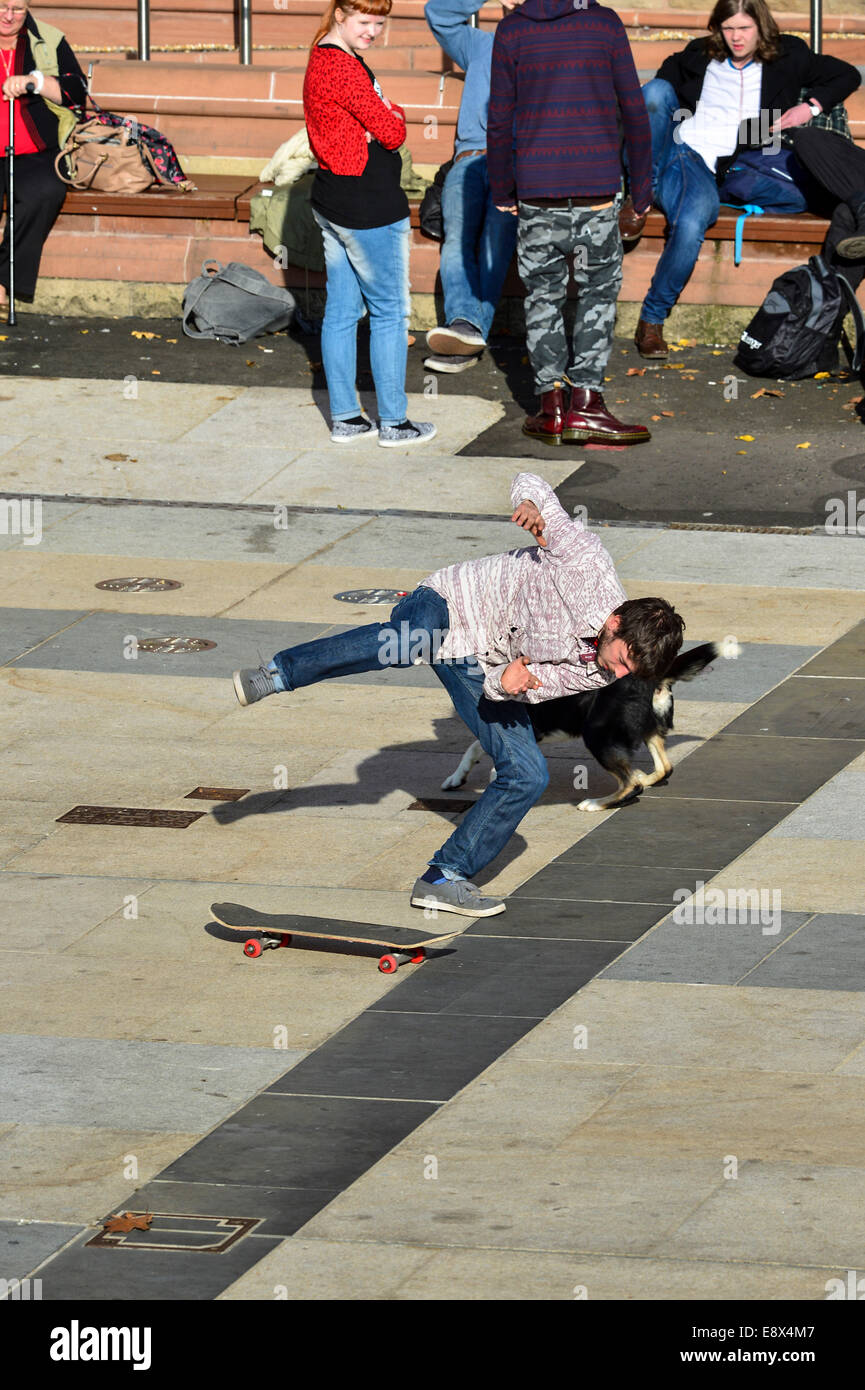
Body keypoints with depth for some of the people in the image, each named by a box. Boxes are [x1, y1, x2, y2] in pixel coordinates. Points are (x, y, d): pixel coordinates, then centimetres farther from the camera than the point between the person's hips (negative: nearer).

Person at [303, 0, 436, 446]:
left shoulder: (323, 59, 12)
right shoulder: (343, 67, -21)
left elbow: (387, 115, 11)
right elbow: (392, 133, -18)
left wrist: (386, 115, -11)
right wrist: (391, 117, 3)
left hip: (331, 203, 10)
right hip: (367, 207, -10)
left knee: (341, 310, 13)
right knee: (389, 312, 1)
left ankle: (345, 418, 18)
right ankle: (393, 422, 7)